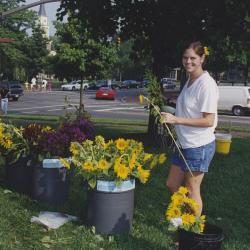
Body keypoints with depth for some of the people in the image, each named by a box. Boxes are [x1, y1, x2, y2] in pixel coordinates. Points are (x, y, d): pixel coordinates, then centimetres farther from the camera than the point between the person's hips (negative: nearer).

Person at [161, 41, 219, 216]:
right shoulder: (189, 81, 10)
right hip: (185, 144, 9)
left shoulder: (206, 84, -18)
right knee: (172, 185, 17)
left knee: (192, 191, 3)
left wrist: (176, 119, -26)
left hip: (200, 145, -9)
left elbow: (209, 120, -22)